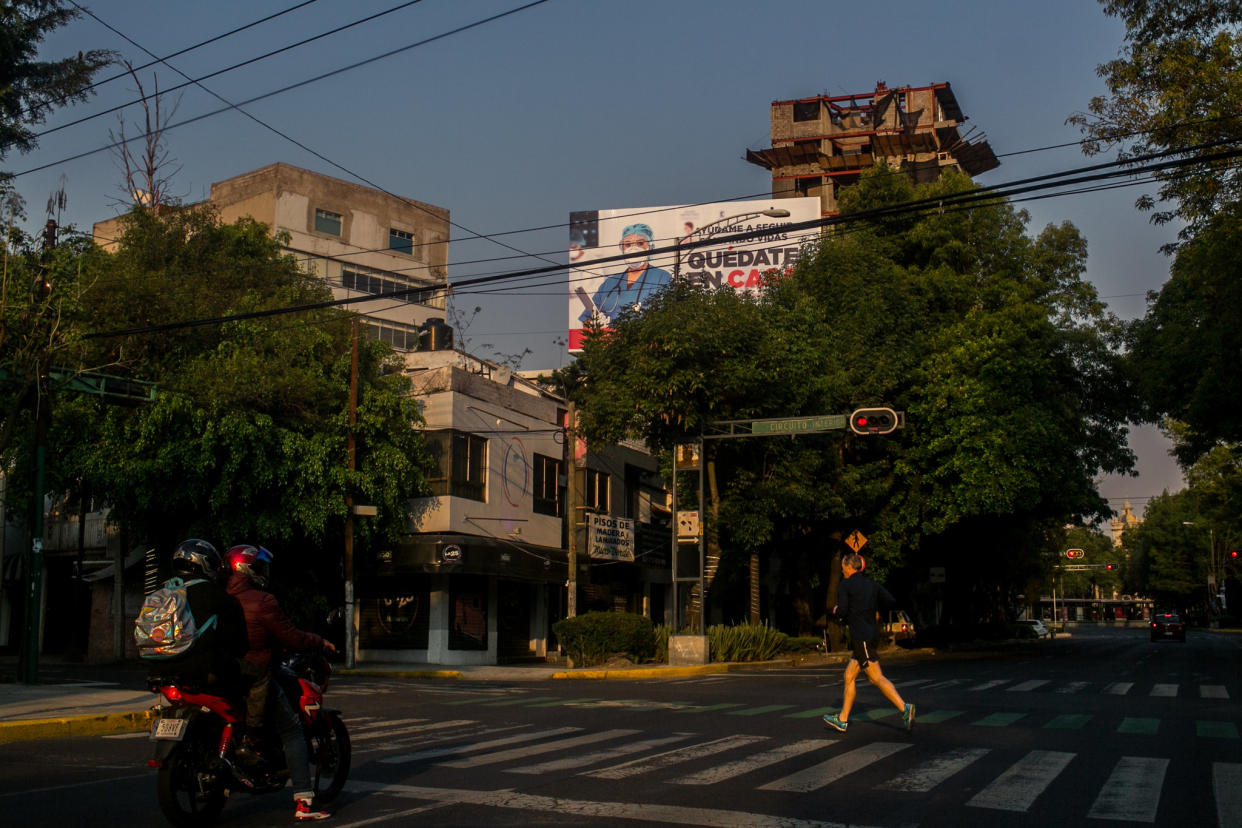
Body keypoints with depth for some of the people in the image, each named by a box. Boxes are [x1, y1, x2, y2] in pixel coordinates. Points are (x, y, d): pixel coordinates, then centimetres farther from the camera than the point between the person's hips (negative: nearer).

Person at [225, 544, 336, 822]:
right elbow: (292, 638, -12)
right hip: (254, 676, -7)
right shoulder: (262, 601, -14)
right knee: (292, 731, 1)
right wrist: (321, 642, 5)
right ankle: (303, 801, -6)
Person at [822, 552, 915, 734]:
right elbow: (892, 601, 9)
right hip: (872, 633, 8)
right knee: (849, 676, 14)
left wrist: (835, 610, 9)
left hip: (861, 637, -8)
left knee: (877, 678, -12)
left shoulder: (845, 585, -5)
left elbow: (842, 611, -13)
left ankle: (904, 708, -24)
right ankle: (842, 720, 19)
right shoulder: (871, 584, 14)